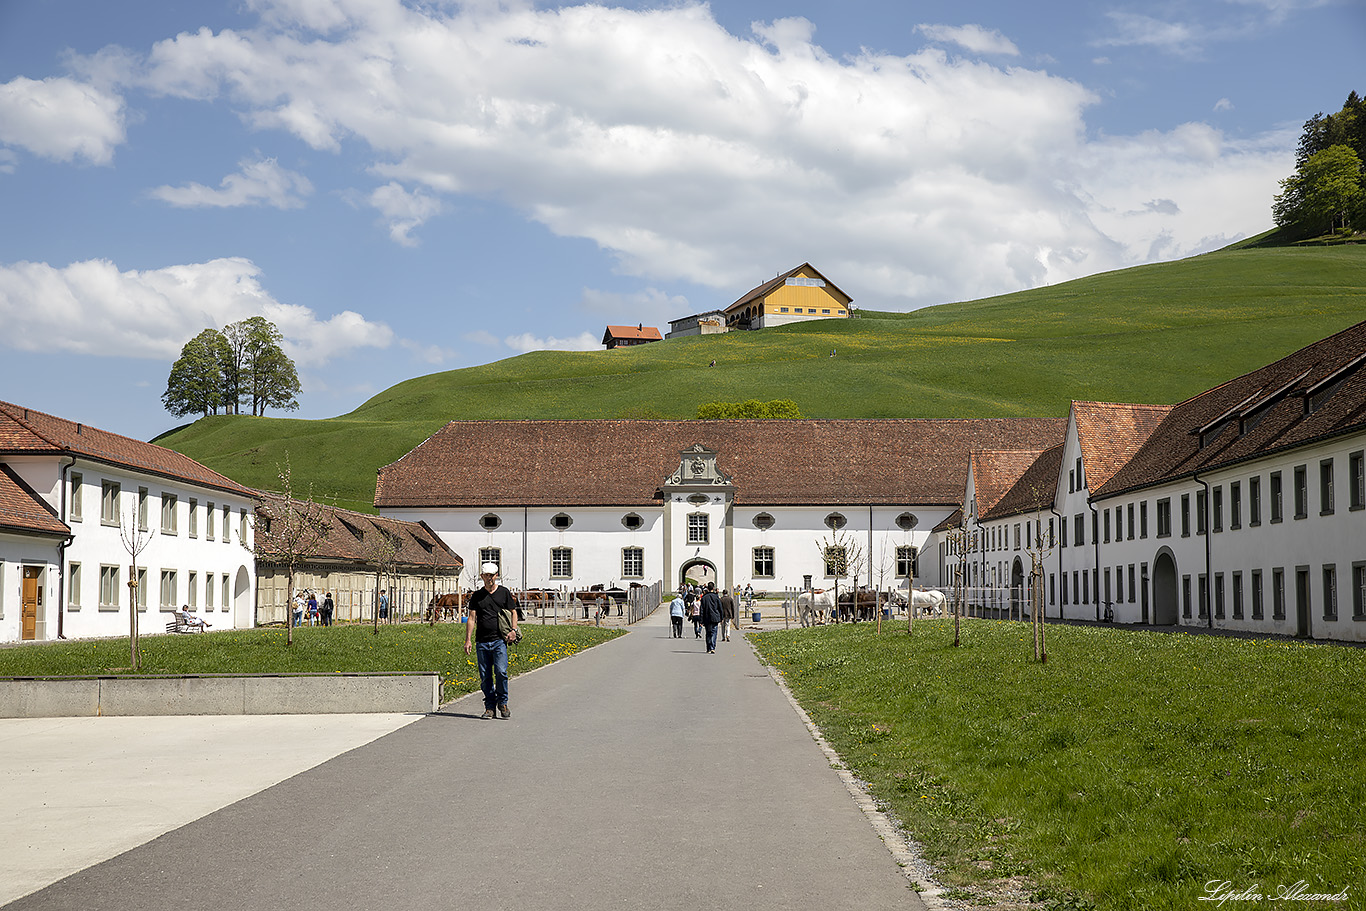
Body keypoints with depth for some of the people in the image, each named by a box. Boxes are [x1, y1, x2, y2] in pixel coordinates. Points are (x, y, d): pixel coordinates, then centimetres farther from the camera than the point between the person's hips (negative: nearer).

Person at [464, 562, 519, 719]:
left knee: (501, 672, -15)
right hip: (482, 642, 2)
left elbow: (513, 612, 15)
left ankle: (502, 703, 2)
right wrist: (468, 640, -1)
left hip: (499, 640, -2)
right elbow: (471, 618, 8)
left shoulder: (504, 593, 9)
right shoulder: (477, 596, 11)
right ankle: (489, 707, 10)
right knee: (485, 677, 2)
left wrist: (513, 630, -2)